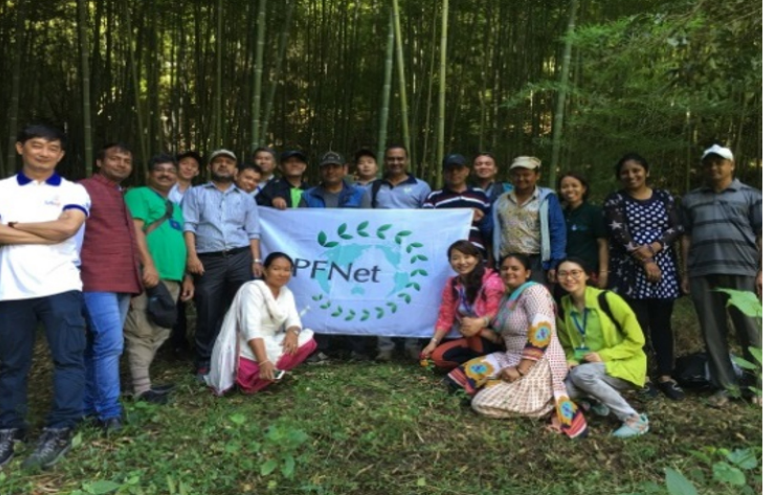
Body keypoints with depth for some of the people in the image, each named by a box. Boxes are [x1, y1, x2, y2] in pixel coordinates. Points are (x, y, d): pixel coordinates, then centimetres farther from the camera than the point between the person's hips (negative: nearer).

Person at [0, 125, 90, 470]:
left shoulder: (73, 191, 6)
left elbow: (67, 227, -12)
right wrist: (47, 235, -11)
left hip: (60, 288, -2)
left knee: (68, 359, -4)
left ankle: (59, 431, 4)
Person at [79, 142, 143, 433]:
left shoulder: (123, 197, 23)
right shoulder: (84, 189, -2)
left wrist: (138, 272, 19)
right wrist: (78, 271, -15)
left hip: (123, 280, 8)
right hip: (98, 280, -8)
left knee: (99, 345, 13)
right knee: (110, 343, -14)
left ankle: (91, 406, 21)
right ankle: (109, 411, -5)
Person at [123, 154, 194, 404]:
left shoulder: (174, 206, 27)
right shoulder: (139, 195, 3)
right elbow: (135, 230, -11)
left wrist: (187, 276, 23)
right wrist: (148, 264, -22)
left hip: (171, 278, 9)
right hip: (149, 275, -8)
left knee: (159, 333, 11)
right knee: (142, 333, -7)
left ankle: (142, 380, 20)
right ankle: (142, 388, -3)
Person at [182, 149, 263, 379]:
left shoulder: (246, 198, 18)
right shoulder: (196, 194, 12)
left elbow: (253, 232, 12)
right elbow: (189, 226, 2)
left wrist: (256, 260, 1)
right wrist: (192, 255, -10)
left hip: (241, 258, 2)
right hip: (208, 260, -1)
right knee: (208, 313, 2)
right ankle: (205, 362, 14)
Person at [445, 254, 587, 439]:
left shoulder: (534, 291, -12)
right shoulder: (507, 298, 16)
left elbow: (541, 333, -23)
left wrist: (521, 370, -26)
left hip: (539, 365, -10)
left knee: (483, 403, -18)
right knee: (468, 373, 2)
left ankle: (551, 402, -8)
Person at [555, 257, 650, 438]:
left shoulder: (606, 299, -16)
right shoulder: (563, 308, 0)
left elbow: (636, 339, -13)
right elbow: (568, 346, 13)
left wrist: (603, 355, -20)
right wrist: (571, 361, -9)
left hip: (624, 365, -5)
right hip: (593, 369, 5)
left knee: (581, 374, -33)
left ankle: (635, 419, -18)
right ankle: (600, 398, 8)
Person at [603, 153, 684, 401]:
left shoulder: (664, 197, 12)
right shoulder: (615, 200, 3)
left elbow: (676, 228, 2)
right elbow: (619, 234, -9)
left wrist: (652, 248, -15)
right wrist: (644, 262, -16)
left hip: (663, 268, 3)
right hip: (630, 271, -3)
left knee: (662, 323, 6)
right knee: (637, 323, -2)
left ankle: (665, 376, 13)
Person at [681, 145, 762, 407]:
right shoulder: (691, 199, 16)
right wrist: (685, 273, 9)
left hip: (741, 271, -2)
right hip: (702, 274, 3)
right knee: (712, 332, 5)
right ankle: (725, 385, 14)